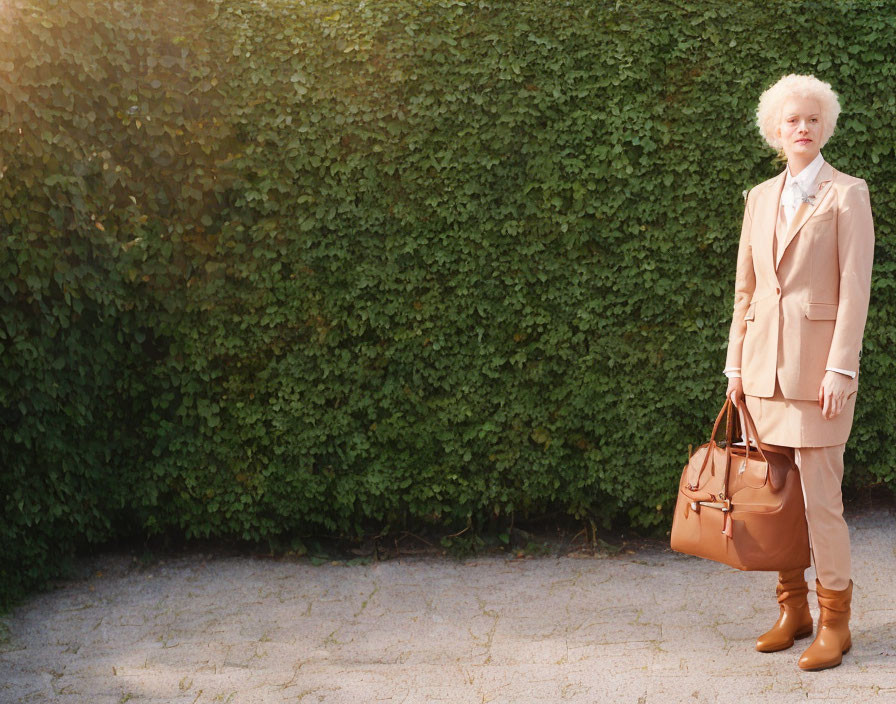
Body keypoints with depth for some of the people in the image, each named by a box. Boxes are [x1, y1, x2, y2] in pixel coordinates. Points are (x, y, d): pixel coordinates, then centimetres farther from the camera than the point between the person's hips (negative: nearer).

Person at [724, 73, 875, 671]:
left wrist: (840, 370, -15)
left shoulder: (847, 194, -2)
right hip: (764, 358, 6)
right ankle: (794, 609, 21)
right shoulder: (761, 197, 14)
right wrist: (736, 365, 10)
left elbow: (855, 288, -8)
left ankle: (835, 621, 8)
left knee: (820, 492, -5)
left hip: (817, 358, -5)